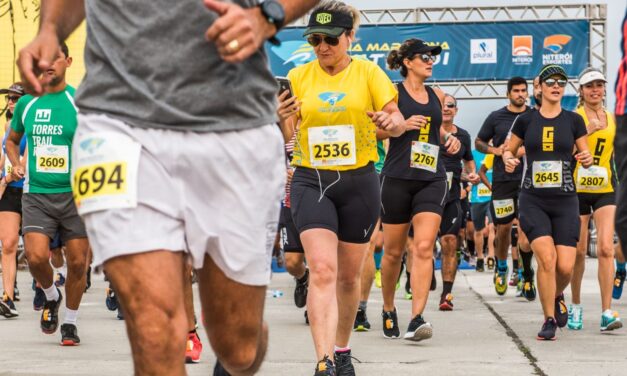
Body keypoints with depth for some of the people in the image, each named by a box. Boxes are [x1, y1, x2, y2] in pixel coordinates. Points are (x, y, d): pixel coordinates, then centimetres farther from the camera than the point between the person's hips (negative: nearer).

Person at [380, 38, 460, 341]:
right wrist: (403, 125, -16)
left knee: (424, 247, -13)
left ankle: (417, 319, -20)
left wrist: (448, 139, 7)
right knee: (394, 251, 6)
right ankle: (388, 310, 29)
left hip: (431, 179, 3)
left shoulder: (437, 96, 13)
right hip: (398, 177, -3)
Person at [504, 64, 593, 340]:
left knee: (565, 266, -7)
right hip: (533, 201, -1)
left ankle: (557, 296, 30)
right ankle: (549, 320, -4)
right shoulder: (526, 120, 4)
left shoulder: (573, 120, 5)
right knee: (547, 258, -19)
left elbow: (586, 156, 11)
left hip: (565, 201, 1)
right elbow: (508, 150, 15)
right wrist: (508, 160, -7)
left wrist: (587, 159, -11)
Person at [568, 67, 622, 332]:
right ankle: (576, 307, 23)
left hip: (605, 190, 3)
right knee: (578, 251, 4)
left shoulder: (612, 119, 11)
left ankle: (607, 312, -12)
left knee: (606, 248, -11)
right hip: (577, 190, -3)